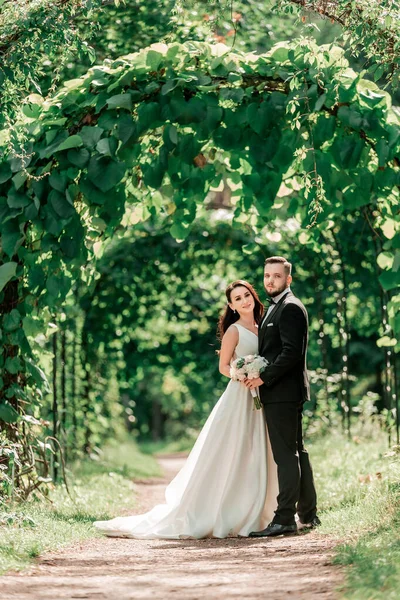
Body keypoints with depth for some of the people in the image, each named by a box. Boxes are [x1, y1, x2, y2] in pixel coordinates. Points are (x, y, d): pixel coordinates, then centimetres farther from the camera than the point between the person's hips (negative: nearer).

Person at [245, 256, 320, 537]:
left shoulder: (291, 307, -12)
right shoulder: (275, 308, 20)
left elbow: (292, 352, -20)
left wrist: (264, 377, -18)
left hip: (283, 391, -11)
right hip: (282, 393, 11)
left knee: (286, 454, -11)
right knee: (296, 451, 14)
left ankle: (285, 519, -12)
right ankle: (308, 514, 20)